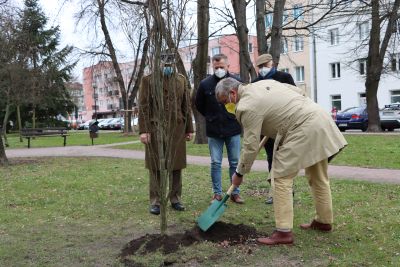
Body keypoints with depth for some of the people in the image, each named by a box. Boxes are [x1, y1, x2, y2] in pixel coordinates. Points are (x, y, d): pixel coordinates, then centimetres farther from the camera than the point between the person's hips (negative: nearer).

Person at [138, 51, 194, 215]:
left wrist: (189, 129, 8)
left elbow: (186, 106, 12)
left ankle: (175, 199, 17)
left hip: (177, 129, 3)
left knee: (176, 166, 6)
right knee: (156, 167, 1)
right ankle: (155, 202, 9)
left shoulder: (181, 80, 12)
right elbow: (143, 107, -3)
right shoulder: (148, 80, 2)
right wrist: (143, 130, -10)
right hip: (155, 129, -3)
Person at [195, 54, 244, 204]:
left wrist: (236, 117, 7)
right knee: (215, 163, 5)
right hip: (213, 131, 0)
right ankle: (217, 193, 15)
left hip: (233, 130, 0)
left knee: (235, 163, 6)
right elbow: (199, 105, 11)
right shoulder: (205, 84, -4)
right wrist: (211, 118, 11)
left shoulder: (236, 82, -5)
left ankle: (235, 193, 17)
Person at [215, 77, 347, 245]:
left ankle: (283, 232, -4)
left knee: (281, 177, -5)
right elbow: (299, 92, 20)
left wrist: (239, 173, 3)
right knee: (318, 177, 20)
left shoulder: (246, 106, -12)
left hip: (302, 129, -10)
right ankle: (324, 221, 35)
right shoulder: (264, 83, 14)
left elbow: (251, 146, -9)